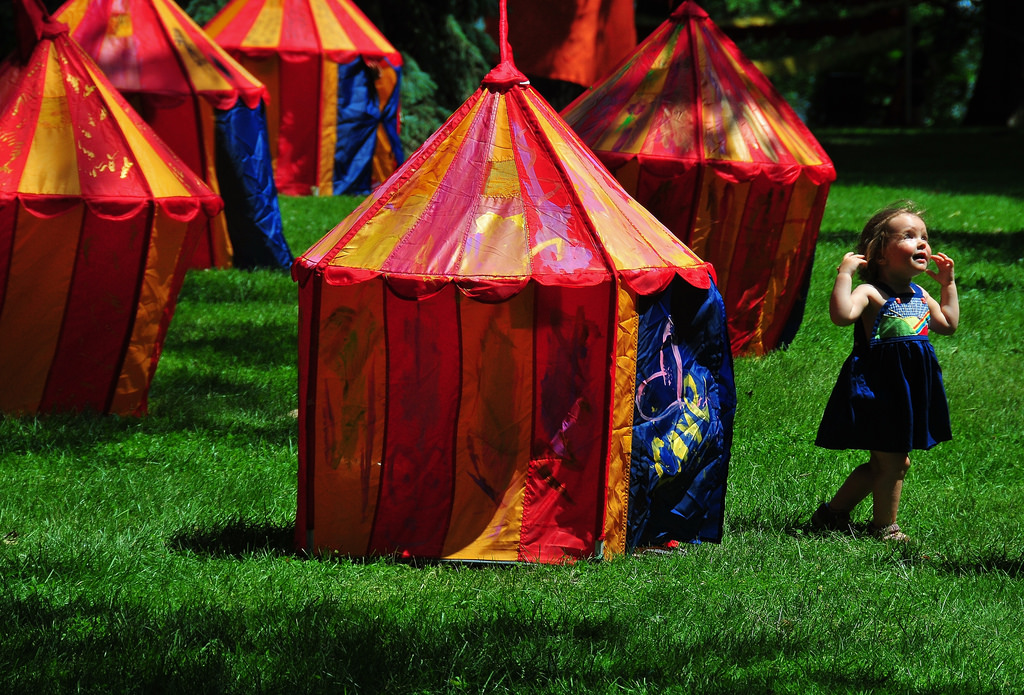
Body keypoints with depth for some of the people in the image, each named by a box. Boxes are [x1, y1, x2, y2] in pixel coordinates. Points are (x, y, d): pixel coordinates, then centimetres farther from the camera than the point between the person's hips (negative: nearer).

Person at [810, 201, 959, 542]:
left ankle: (833, 513, 28)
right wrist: (844, 273, -31)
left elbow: (948, 324, 26)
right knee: (892, 462, -2)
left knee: (892, 461, 15)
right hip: (880, 387, -9)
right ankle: (885, 528, 14)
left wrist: (948, 283, 21)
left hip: (911, 391, 9)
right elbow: (842, 314, -33)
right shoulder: (871, 293, -15)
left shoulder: (920, 296, 12)